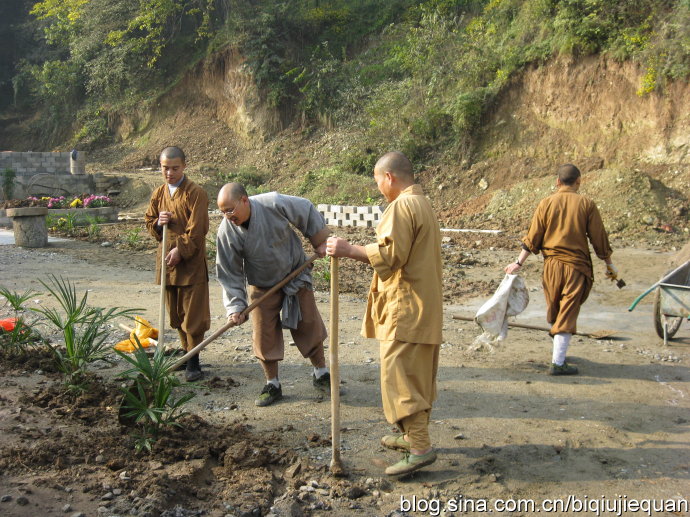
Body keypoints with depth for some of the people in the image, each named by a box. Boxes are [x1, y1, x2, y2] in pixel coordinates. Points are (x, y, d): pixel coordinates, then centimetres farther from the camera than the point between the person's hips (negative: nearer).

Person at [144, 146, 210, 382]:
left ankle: (193, 362, 5)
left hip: (192, 263, -6)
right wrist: (158, 223, -4)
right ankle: (186, 353, 27)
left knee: (193, 314, -3)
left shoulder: (196, 193, -8)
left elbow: (197, 229, -13)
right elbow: (149, 223, 18)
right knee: (176, 314, 13)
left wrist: (180, 250, -20)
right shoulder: (158, 194, 11)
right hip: (166, 261, 6)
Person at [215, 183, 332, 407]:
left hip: (296, 276, 0)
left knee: (310, 326, 8)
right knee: (264, 335, 1)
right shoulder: (226, 232, -20)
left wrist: (320, 241, -2)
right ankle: (272, 385, 20)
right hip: (263, 288, 1)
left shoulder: (274, 204, -26)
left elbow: (308, 212, -8)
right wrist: (235, 307, -17)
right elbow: (229, 274, -13)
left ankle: (321, 375, 27)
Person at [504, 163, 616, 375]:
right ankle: (558, 362, -4)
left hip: (551, 265, 2)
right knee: (567, 315, -1)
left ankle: (559, 353, 33)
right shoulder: (586, 204, -3)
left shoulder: (546, 203, 0)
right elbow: (599, 238, 1)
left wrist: (519, 263, 5)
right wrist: (609, 264, 13)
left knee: (554, 312, 18)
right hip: (576, 266, -2)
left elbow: (533, 238, -2)